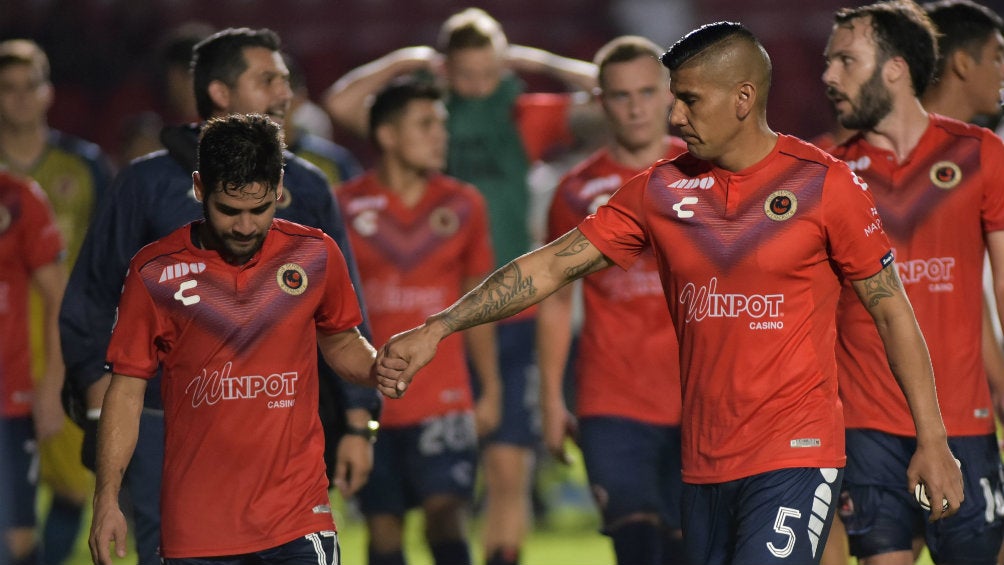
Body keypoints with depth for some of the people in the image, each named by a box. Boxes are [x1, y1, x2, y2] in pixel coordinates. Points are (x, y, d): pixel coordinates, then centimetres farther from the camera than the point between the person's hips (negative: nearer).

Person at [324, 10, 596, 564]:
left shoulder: (524, 118, 6)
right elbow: (341, 103, -11)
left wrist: (535, 62, 0)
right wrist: (408, 61, -4)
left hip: (512, 324, 0)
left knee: (509, 468, -3)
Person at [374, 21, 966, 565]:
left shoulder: (823, 183, -4)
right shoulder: (662, 189, 7)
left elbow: (891, 309, 2)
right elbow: (553, 266, 8)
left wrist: (933, 439, -2)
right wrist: (437, 329, 1)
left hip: (795, 457, -5)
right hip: (702, 466, 5)